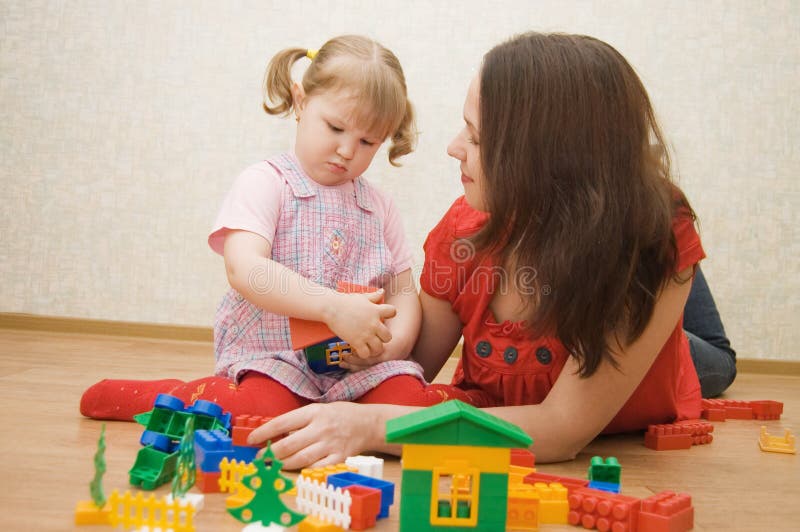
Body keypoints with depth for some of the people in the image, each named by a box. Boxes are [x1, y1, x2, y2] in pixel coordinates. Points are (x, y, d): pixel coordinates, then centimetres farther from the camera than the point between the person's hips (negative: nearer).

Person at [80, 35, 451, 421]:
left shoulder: (379, 207, 15)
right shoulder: (265, 183, -2)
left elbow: (404, 292, 13)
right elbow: (245, 270, -19)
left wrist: (396, 341, -11)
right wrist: (333, 307, -30)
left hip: (356, 366, 3)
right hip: (273, 357, -3)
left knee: (413, 402, -24)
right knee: (264, 411, -32)